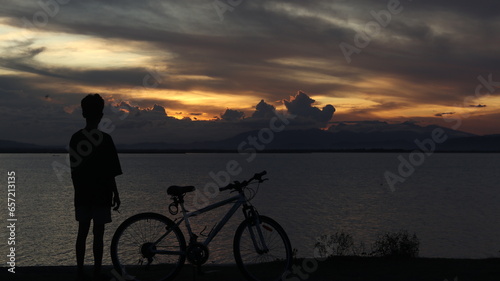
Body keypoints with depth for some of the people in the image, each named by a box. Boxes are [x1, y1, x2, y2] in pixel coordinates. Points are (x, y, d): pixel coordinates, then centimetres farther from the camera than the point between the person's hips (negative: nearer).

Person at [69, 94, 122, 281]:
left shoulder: (75, 138, 1)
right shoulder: (104, 139, -14)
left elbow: (74, 169, 7)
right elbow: (109, 173, -13)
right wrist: (116, 194, -3)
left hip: (82, 195, 5)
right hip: (101, 195, -5)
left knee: (82, 232, 12)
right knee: (98, 234, 2)